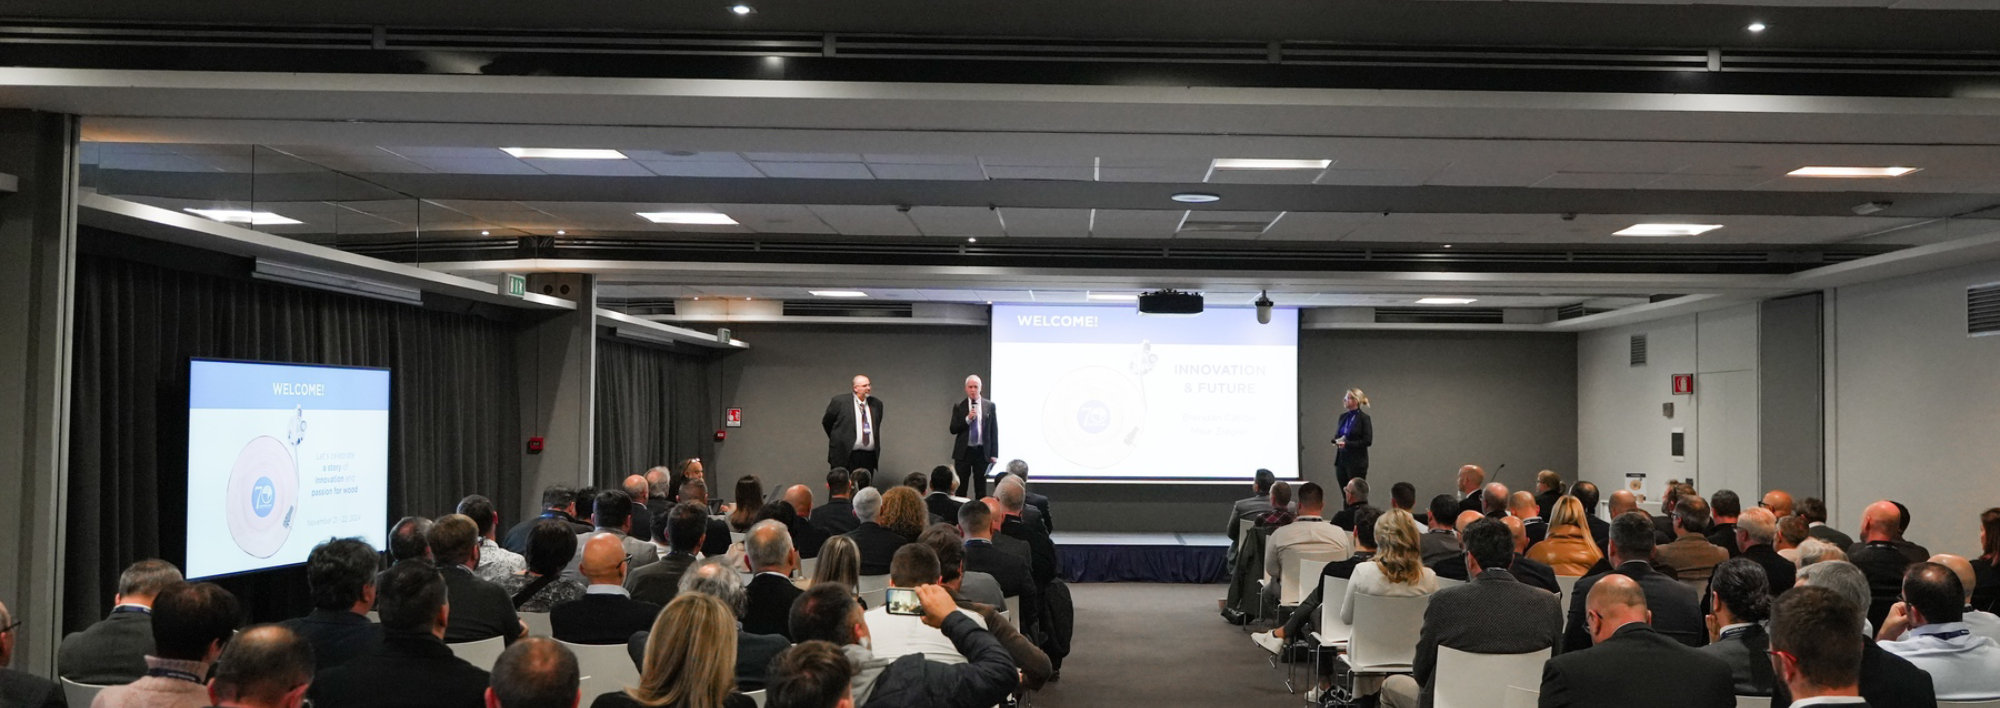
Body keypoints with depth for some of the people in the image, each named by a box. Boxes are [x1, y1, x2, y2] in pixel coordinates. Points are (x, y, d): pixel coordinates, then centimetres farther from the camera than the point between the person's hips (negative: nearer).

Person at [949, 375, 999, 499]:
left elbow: (994, 431, 4)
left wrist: (994, 454, -2)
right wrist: (967, 419, -15)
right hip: (964, 452, 0)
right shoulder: (958, 406, 3)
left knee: (981, 489, 4)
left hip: (982, 452, 0)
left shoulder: (989, 405, 3)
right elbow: (953, 429, 0)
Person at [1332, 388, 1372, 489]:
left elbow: (1367, 441, -13)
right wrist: (1336, 441, -4)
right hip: (1341, 460, 7)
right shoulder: (1343, 417, 12)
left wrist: (1347, 444, -20)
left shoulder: (1364, 418, -9)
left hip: (1356, 462, -7)